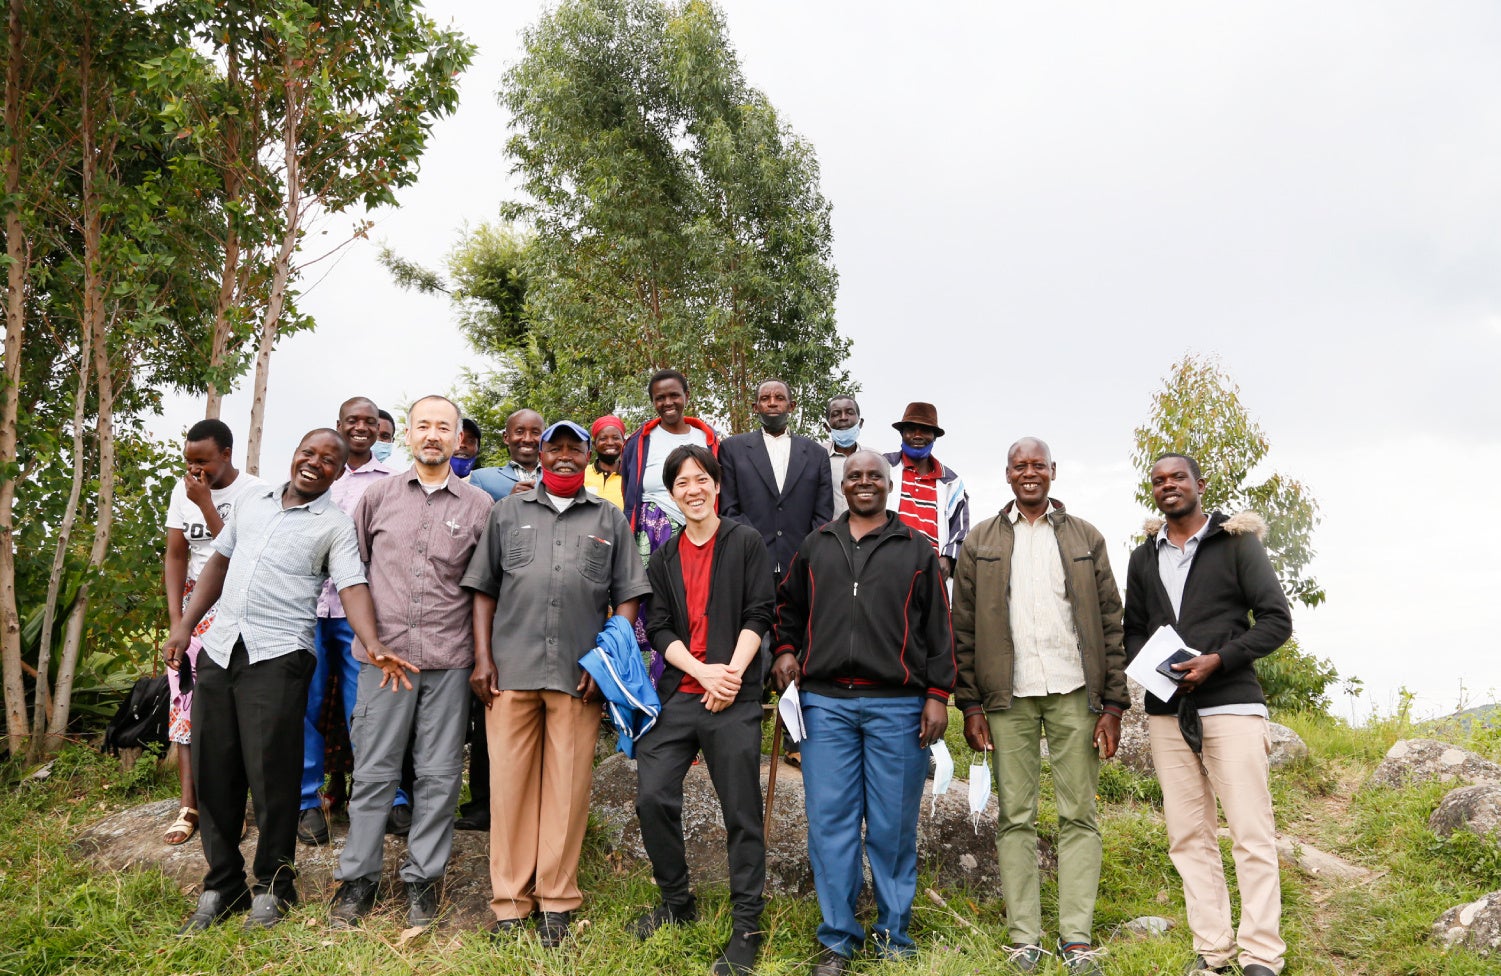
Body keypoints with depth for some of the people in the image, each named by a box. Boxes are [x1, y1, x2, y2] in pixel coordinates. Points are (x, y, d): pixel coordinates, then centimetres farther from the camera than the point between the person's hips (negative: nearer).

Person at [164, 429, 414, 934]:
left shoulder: (336, 525, 0)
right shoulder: (252, 499, 14)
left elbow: (352, 587, -12)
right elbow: (220, 560, 21)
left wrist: (374, 645, -28)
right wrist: (185, 624, 17)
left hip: (278, 658, -4)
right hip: (219, 648, 5)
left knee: (271, 775, -2)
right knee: (213, 772, 8)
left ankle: (271, 886, 16)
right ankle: (221, 884, 24)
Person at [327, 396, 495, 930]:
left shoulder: (479, 505, 5)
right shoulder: (378, 496, 7)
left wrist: (484, 655, 5)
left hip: (449, 659, 0)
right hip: (383, 651, 0)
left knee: (440, 774, 6)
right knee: (373, 771, 6)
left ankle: (423, 878, 19)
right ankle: (358, 877, 19)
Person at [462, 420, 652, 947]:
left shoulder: (609, 520, 12)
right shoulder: (508, 512, 14)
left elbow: (627, 597, 8)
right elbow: (484, 589, 12)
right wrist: (483, 657, 3)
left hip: (579, 676, 0)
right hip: (511, 670, 1)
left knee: (568, 786, 3)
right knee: (509, 782, 3)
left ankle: (556, 898, 15)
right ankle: (510, 899, 14)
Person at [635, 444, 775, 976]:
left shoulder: (746, 542, 3)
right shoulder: (663, 557, 14)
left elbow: (758, 615, -3)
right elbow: (658, 629, 6)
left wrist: (731, 673, -14)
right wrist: (703, 672, -9)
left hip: (734, 698, -4)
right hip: (677, 696, 4)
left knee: (742, 813, 0)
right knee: (652, 797, -1)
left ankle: (747, 927, 12)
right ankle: (677, 902, 21)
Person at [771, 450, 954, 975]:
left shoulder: (916, 549, 8)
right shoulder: (815, 546, 14)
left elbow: (938, 627, 5)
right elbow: (789, 606, 26)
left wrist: (937, 695, -1)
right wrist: (785, 649, 8)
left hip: (896, 704, -1)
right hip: (825, 701, 2)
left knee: (894, 826, 4)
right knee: (830, 822, 3)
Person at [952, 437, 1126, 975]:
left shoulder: (1086, 538, 10)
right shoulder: (980, 542, 9)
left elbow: (1110, 623, 6)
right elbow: (964, 628, 6)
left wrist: (1113, 703, -1)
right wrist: (970, 704, -1)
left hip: (1075, 691, 0)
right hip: (1008, 695, 0)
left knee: (1079, 816, 2)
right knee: (1015, 818, 3)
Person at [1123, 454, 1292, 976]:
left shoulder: (1236, 542, 3)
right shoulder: (1143, 558, 16)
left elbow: (1277, 620, -2)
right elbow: (1132, 629, 19)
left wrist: (1216, 661, -13)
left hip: (1230, 703, -4)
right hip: (1166, 710, 4)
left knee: (1252, 833, -5)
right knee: (1189, 835, 5)